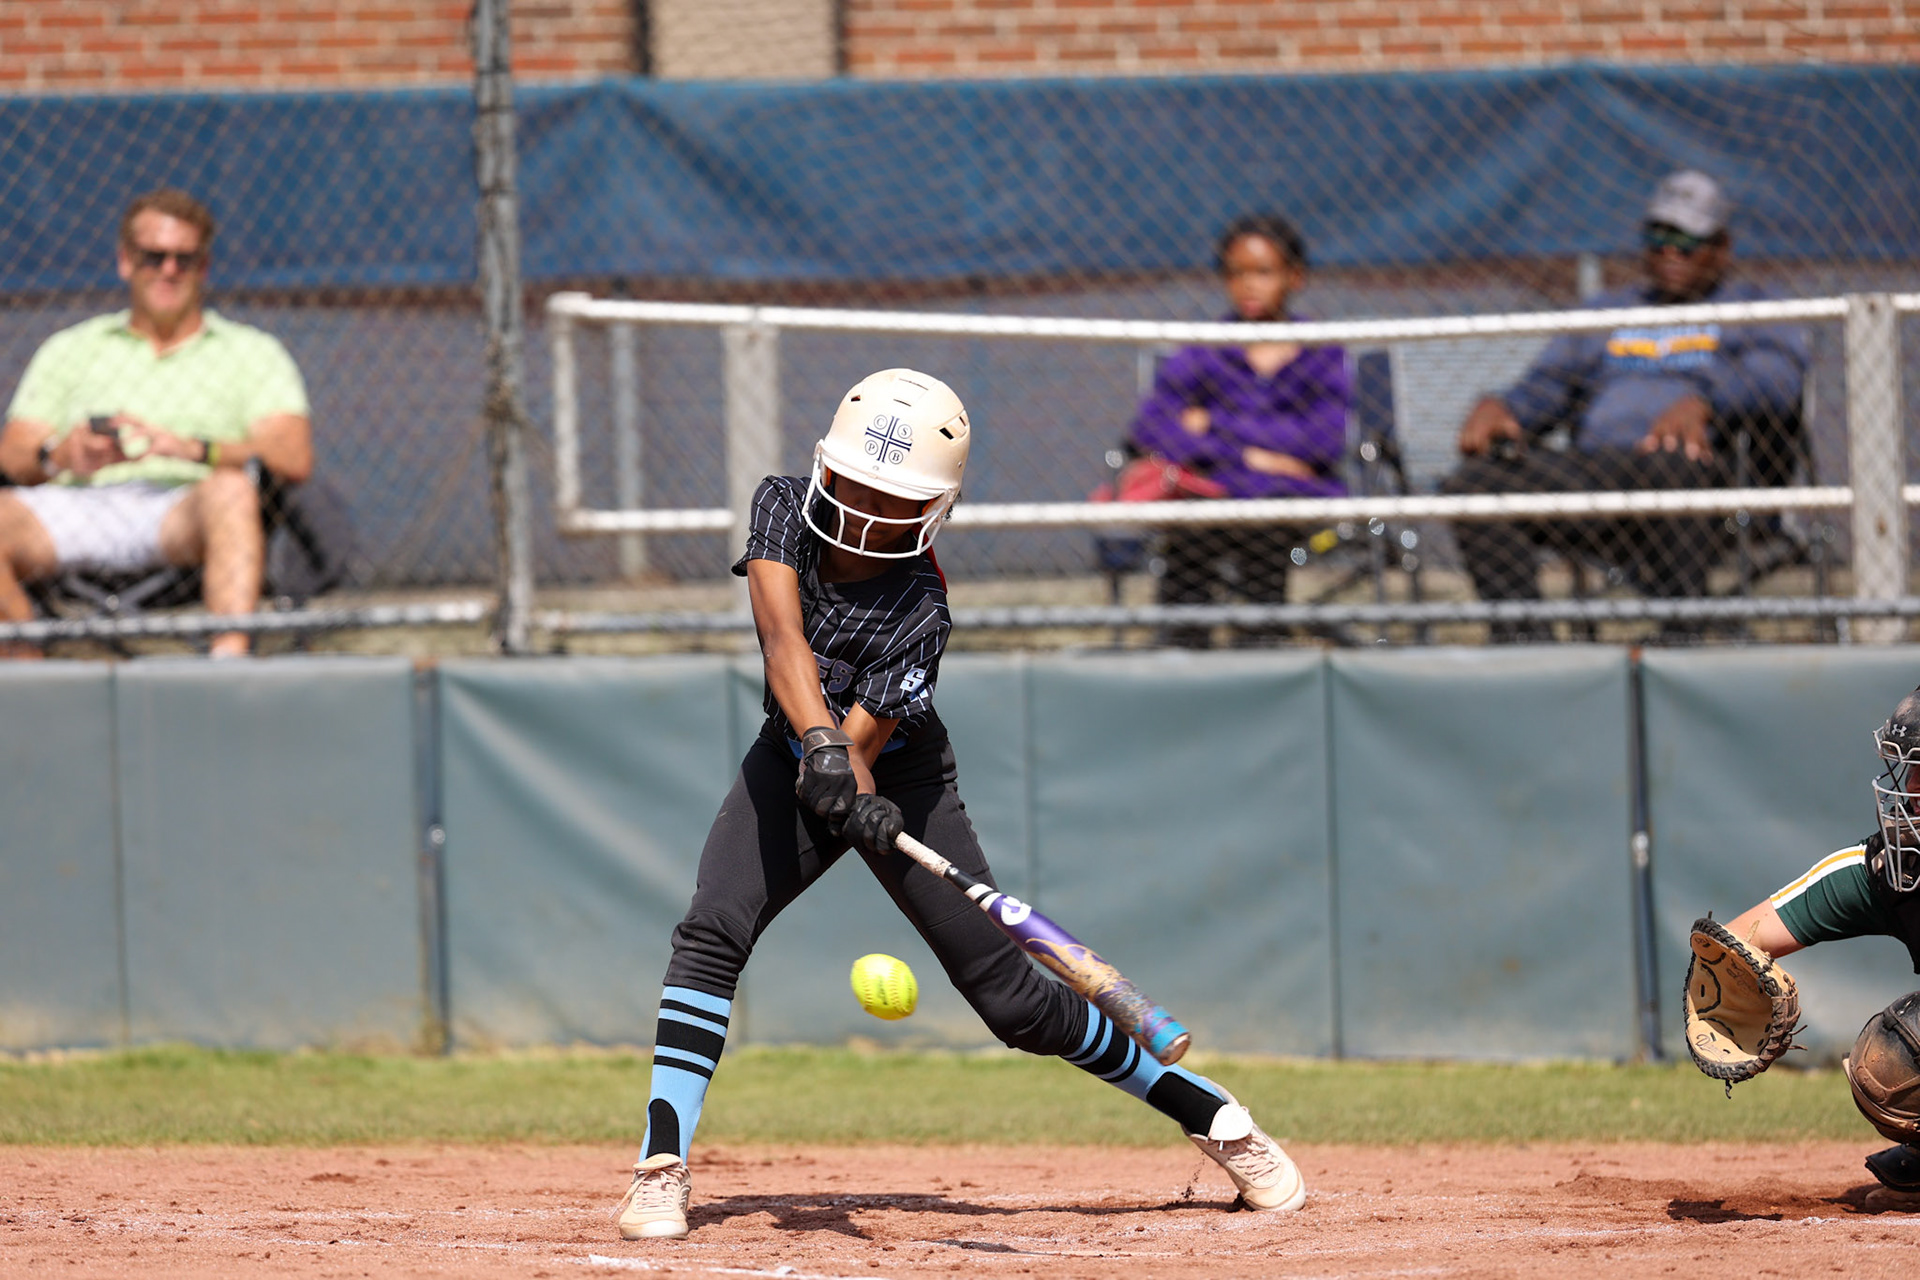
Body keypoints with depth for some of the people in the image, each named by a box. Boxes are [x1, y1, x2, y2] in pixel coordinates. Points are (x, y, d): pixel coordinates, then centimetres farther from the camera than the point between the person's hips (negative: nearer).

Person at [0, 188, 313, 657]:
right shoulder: (70, 350, 28)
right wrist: (62, 455, -11)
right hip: (82, 504, 2)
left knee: (231, 491, -38)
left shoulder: (251, 352, 22)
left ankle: (231, 655, -53)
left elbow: (294, 459, 4)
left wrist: (191, 450, -13)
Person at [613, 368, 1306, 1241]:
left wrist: (846, 780, -53)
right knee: (711, 934, -21)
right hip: (794, 759, 3)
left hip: (899, 782, -3)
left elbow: (859, 746, -30)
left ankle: (1209, 1114, 12)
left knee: (1013, 1000, -3)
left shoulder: (919, 613, -28)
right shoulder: (784, 508, -19)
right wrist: (823, 742, -50)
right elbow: (782, 631, -36)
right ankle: (661, 1169, -20)